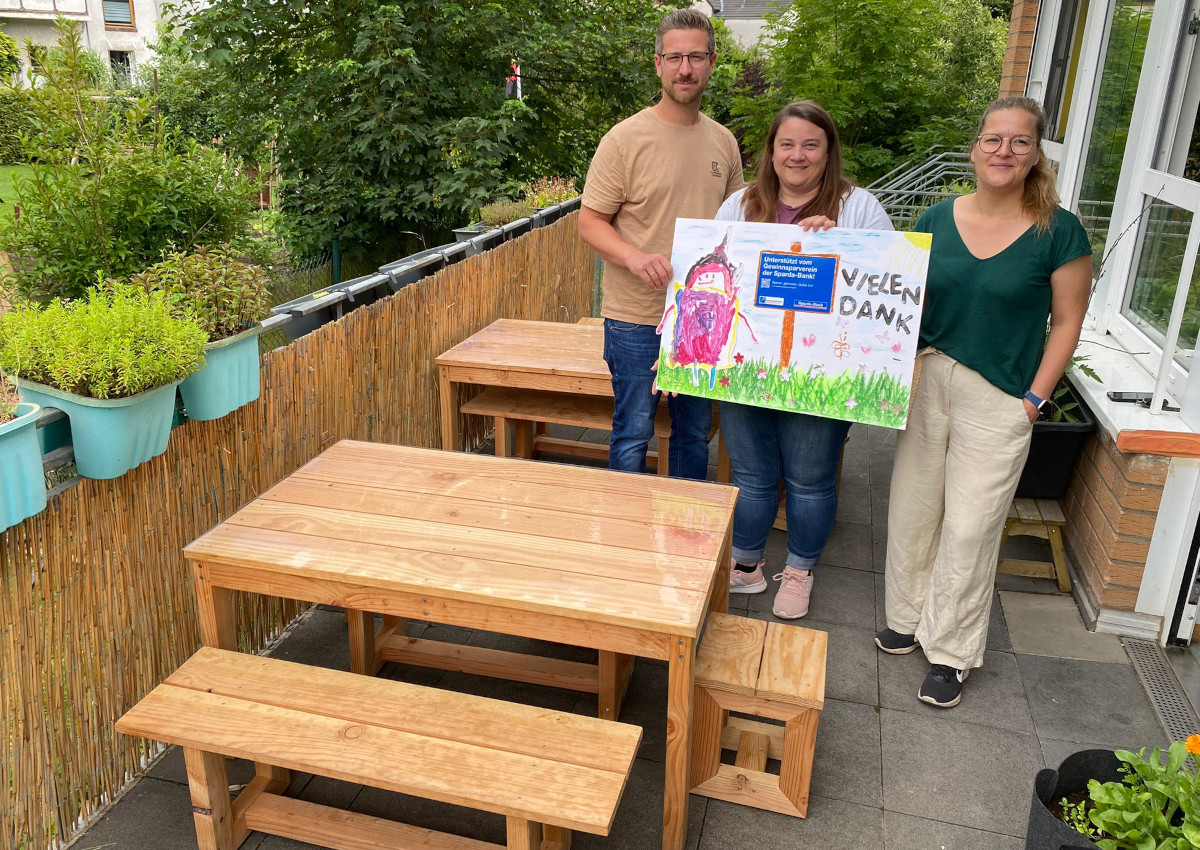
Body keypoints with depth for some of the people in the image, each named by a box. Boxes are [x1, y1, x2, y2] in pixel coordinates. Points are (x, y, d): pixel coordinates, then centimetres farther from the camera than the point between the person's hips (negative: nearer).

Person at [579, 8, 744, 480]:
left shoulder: (724, 142, 7)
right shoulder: (625, 139, -9)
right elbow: (590, 222, -9)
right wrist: (635, 257, -27)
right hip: (637, 318, -5)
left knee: (695, 434, 17)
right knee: (632, 436, 4)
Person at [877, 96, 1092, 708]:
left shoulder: (1059, 232, -6)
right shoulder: (938, 218, 4)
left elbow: (1067, 321, -2)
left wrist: (1034, 398, -7)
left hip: (999, 399, -3)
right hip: (926, 382, 4)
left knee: (969, 527, 1)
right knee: (912, 508, 12)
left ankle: (951, 650, 18)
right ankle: (908, 615, 33)